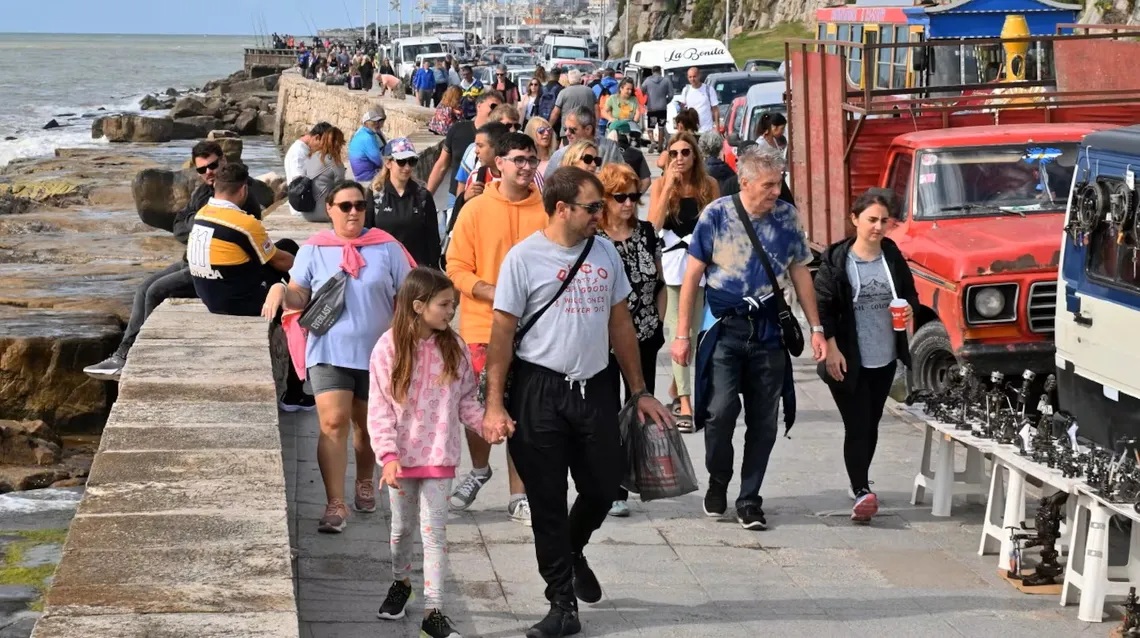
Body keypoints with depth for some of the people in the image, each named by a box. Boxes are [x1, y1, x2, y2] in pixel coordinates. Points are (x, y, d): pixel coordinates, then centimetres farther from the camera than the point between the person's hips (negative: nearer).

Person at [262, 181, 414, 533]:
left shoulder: (386, 248, 0)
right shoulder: (314, 249, 1)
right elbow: (299, 298, 3)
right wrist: (280, 291, -20)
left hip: (376, 353, 1)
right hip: (329, 352, -1)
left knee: (367, 425, 16)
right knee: (333, 423, -14)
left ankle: (365, 483, 42)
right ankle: (335, 504, -15)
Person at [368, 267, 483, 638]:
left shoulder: (454, 348, -3)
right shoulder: (389, 348, -11)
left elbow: (466, 399, 5)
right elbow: (379, 409, -11)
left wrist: (484, 424, -13)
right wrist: (388, 455, -19)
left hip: (439, 455, 1)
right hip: (402, 457, -1)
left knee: (434, 533, -1)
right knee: (403, 527, 17)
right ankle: (401, 583, 43)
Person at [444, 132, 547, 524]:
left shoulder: (546, 211, 1)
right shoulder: (476, 210, -2)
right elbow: (457, 268, -2)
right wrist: (493, 293, -16)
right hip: (482, 326, 0)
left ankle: (519, 496, 12)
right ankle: (479, 470, 37)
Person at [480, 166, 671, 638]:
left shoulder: (605, 253, 7)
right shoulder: (525, 257, -8)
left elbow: (620, 324, 13)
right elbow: (502, 333, -7)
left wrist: (639, 392, 12)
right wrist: (494, 405, -12)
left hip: (595, 387, 4)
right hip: (539, 391, -4)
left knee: (604, 487, 7)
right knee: (548, 501, 2)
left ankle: (572, 551, 39)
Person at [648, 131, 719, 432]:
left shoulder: (709, 186, 3)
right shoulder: (660, 185, -1)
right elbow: (654, 223, -14)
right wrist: (669, 185, -16)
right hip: (671, 263, -2)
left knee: (692, 331, 8)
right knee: (679, 333, -9)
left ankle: (675, 388, 31)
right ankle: (685, 405, -12)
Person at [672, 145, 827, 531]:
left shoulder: (787, 217, 3)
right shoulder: (717, 215, -6)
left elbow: (800, 273, 12)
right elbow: (693, 275, -1)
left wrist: (816, 328, 9)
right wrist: (682, 335, -3)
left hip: (768, 330, 3)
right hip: (724, 327, -3)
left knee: (763, 420, 4)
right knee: (721, 409, -15)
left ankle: (749, 500, 16)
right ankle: (717, 482, 11)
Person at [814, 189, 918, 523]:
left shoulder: (893, 256, 4)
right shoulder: (836, 259, -8)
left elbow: (911, 294, 16)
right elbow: (821, 306, -8)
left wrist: (909, 309, -7)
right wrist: (831, 349, -15)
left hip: (884, 359, 5)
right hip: (847, 361, -5)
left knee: (870, 425, 14)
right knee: (857, 427, -9)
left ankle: (860, 484, 30)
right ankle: (861, 492, -12)